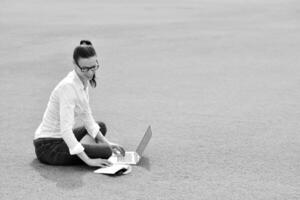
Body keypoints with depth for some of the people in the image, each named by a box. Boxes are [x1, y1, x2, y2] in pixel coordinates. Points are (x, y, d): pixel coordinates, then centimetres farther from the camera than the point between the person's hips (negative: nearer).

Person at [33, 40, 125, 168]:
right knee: (105, 152, -22)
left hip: (59, 137, 10)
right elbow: (65, 129, -31)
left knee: (101, 126, 25)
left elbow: (87, 117, 14)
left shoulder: (84, 81, 3)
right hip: (48, 147, -10)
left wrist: (106, 142, 10)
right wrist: (88, 160, -31)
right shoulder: (68, 86, -25)